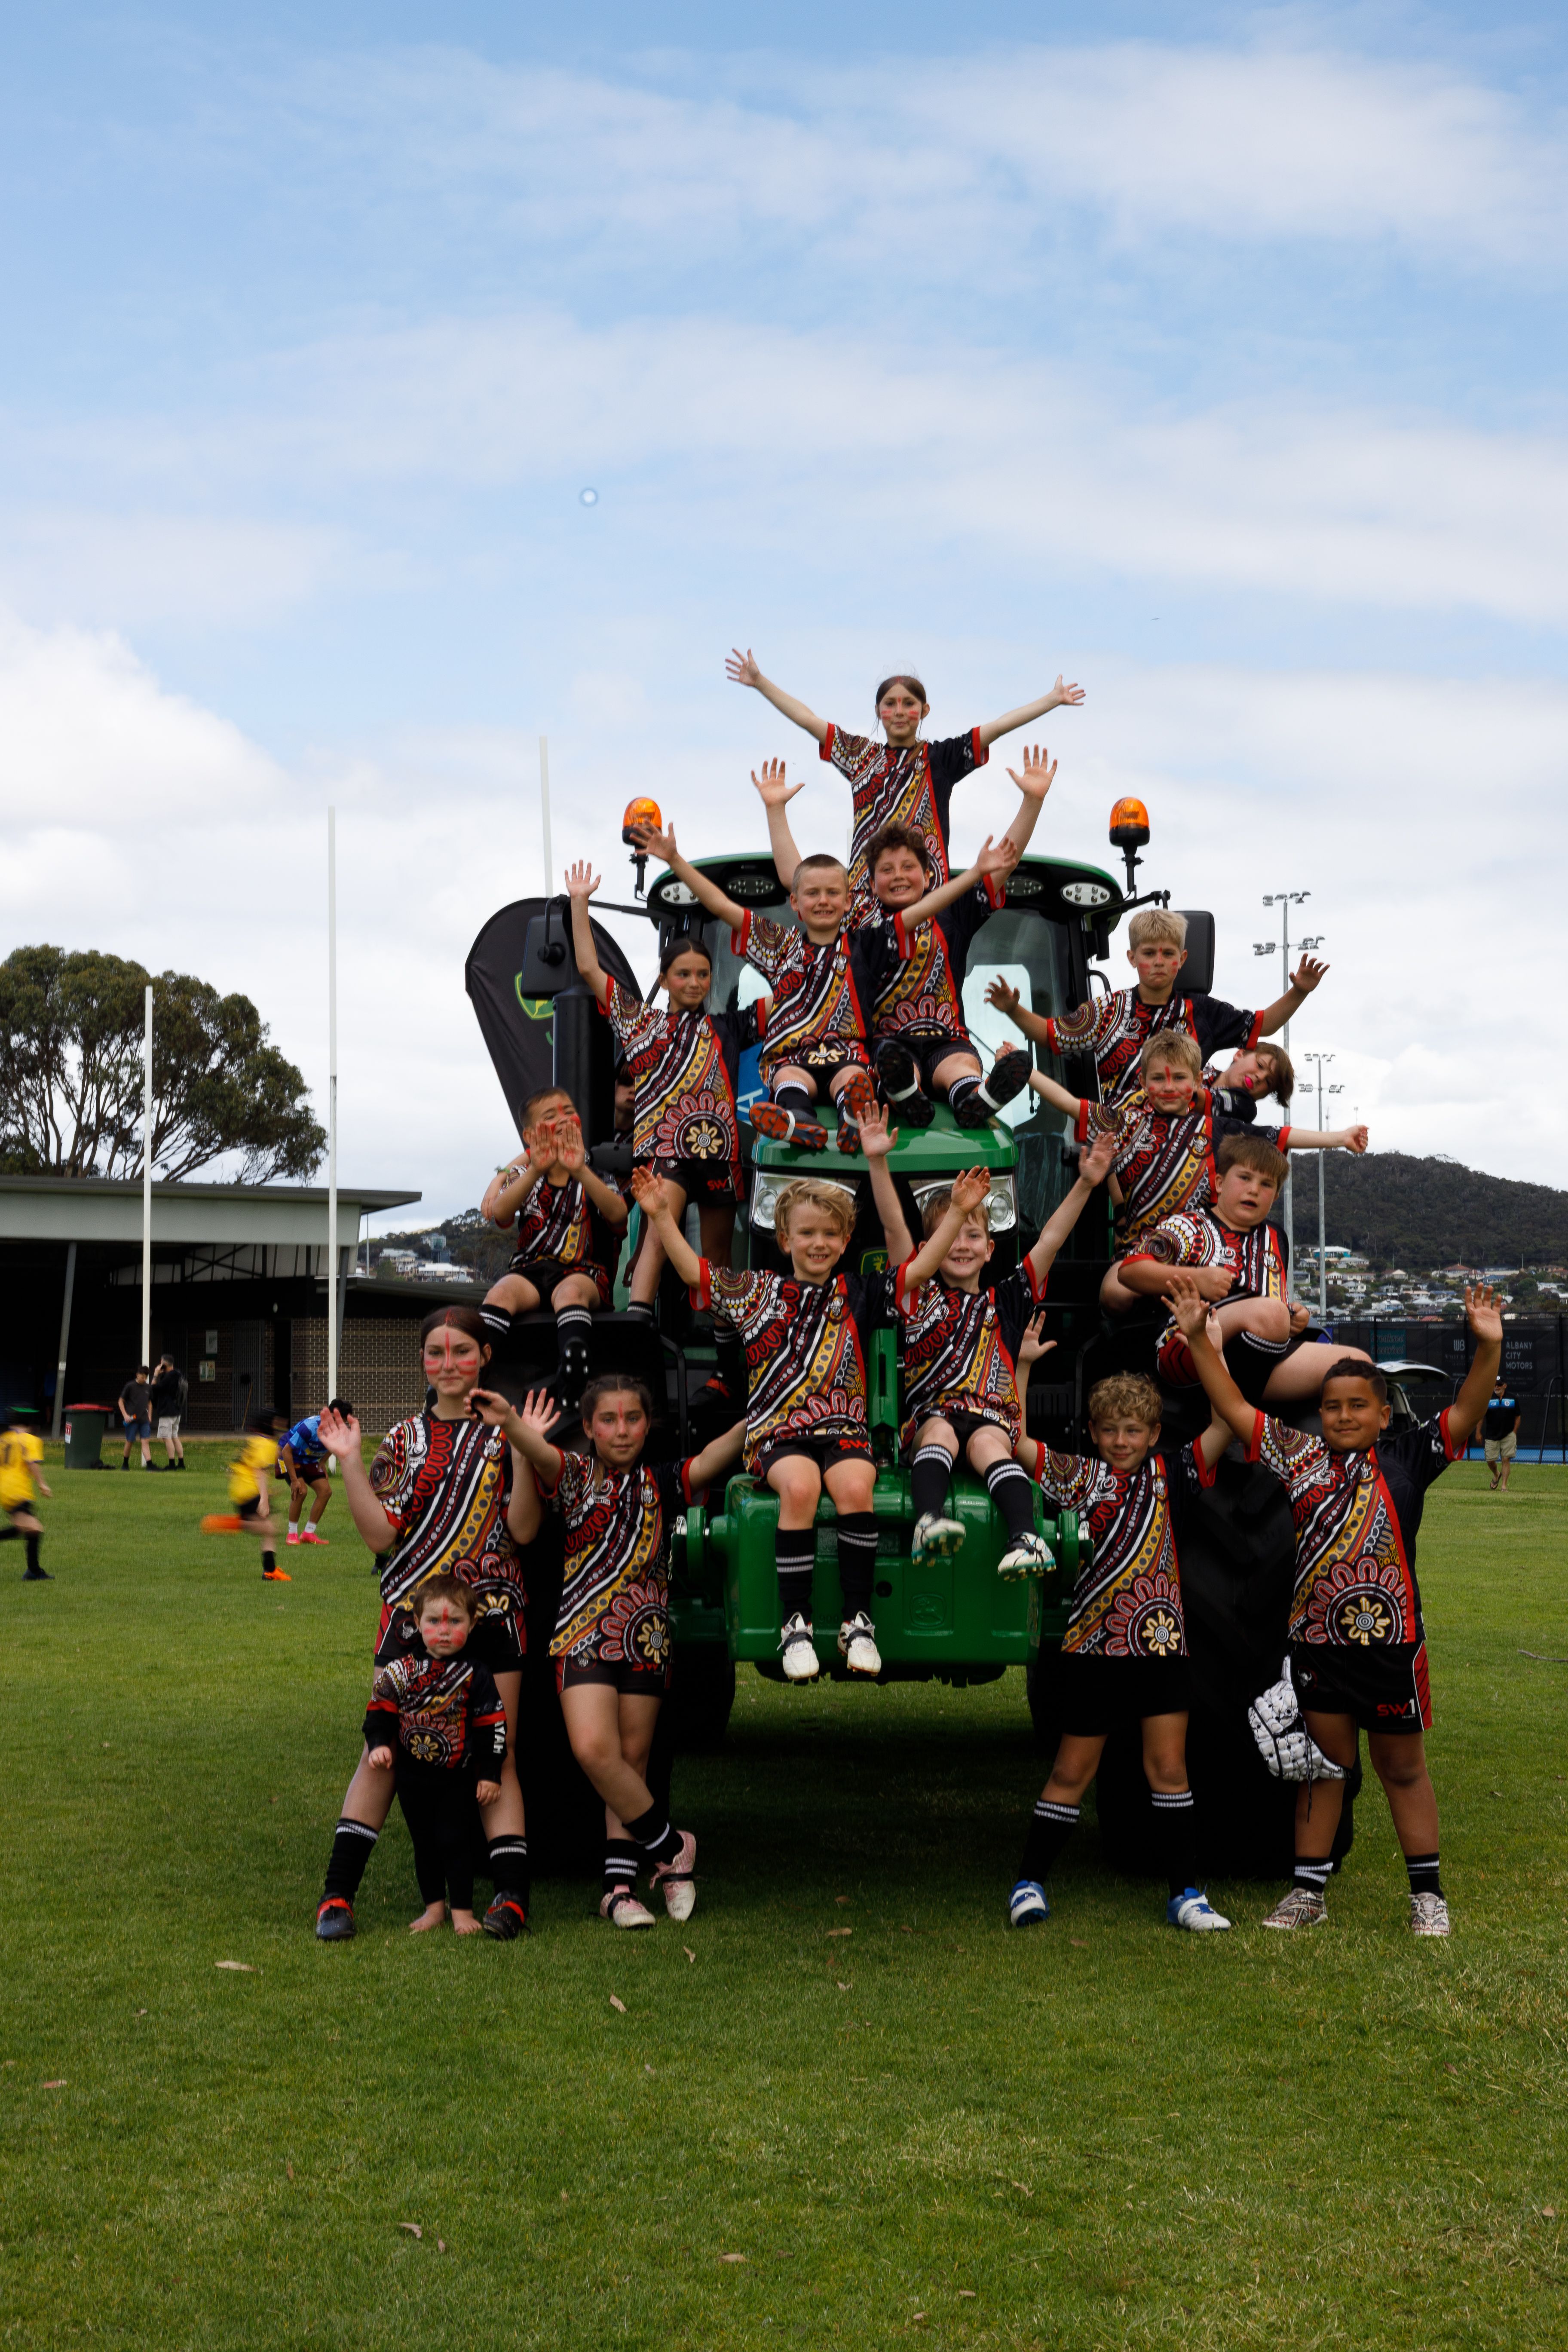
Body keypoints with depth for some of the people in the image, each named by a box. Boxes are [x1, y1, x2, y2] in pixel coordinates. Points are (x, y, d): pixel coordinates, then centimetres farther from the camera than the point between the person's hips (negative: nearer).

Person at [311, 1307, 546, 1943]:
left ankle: (511, 1896, -1)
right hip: (411, 1611, 1)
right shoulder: (406, 1438, 10)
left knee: (497, 1756, -2)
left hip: (492, 1615, -1)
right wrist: (348, 1462, -7)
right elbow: (382, 1535, 1)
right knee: (383, 1749, -2)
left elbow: (523, 1529, -6)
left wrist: (520, 1442, -15)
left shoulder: (503, 1432, 6)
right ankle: (337, 1895, 2)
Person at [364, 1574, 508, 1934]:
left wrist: (489, 1774, -6)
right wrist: (379, 1743, -9)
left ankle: (462, 1909, 9)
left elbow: (492, 1726, -5)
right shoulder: (402, 1670, -4)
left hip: (458, 1778, -3)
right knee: (424, 1844, 13)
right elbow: (380, 1708, 6)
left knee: (454, 1842, -2)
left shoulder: (475, 1674, -8)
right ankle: (434, 1906, 25)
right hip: (412, 1776, 3)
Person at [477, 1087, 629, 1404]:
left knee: (570, 1292, -37)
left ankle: (573, 1395, -58)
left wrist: (580, 1172, -29)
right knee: (501, 1293, -31)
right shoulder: (525, 1176, 15)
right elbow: (500, 1214, -9)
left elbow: (618, 1215, -14)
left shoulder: (595, 1175, 10)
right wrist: (536, 1171, -24)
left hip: (584, 1274, -2)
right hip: (531, 1270, 2)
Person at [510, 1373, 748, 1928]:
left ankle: (620, 1886, 10)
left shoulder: (660, 1483, 8)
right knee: (594, 1750, -16)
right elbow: (541, 1454, -20)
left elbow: (710, 1461, -8)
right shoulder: (574, 1476, 2)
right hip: (584, 1634, -2)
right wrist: (514, 1426, -42)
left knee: (632, 1761, 5)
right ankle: (670, 1847, 1)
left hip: (647, 1641, 3)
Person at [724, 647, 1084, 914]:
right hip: (865, 887, 1)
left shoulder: (940, 758, 11)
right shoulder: (862, 755, 16)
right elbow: (808, 720, 16)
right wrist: (760, 682, 16)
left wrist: (1053, 700, 7)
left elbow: (996, 727, 8)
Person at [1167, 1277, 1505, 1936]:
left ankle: (1428, 1893, 22)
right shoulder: (1300, 1458, 3)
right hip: (1318, 1640, 2)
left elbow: (1466, 1412, -11)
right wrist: (1199, 1340, -2)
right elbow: (1235, 1409, 3)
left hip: (1393, 1640, -2)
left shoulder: (1407, 1457, -1)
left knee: (1402, 1767, 11)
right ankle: (1309, 1890, 21)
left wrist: (1488, 1348, -25)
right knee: (1324, 1765, 12)